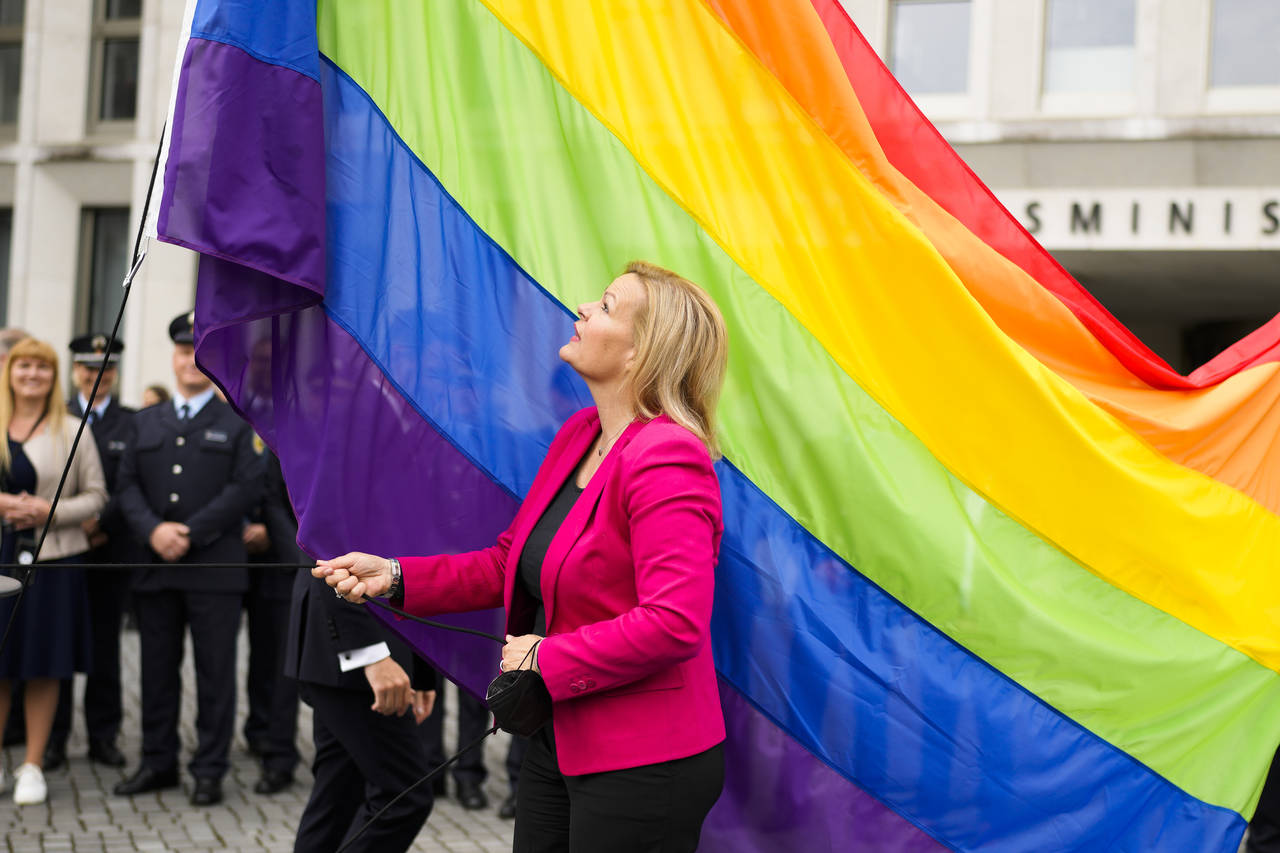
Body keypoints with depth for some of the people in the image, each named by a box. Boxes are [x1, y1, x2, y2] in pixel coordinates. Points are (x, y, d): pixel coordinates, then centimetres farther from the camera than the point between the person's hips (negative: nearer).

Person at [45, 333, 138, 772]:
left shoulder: (133, 423, 5)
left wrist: (102, 522, -13)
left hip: (112, 547, 0)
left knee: (106, 645, 6)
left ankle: (103, 735, 13)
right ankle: (53, 737, 9)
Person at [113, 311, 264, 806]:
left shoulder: (239, 424, 4)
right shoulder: (145, 422, 16)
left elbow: (246, 487, -6)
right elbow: (128, 485, 8)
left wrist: (190, 533, -14)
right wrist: (153, 530, -11)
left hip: (215, 567, -4)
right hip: (154, 567, 4)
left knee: (215, 672, -1)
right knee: (157, 669, 9)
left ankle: (210, 770, 6)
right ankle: (158, 763, 18)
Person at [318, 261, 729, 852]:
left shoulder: (667, 460, -21)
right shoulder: (576, 436, 9)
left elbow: (673, 624, -29)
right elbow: (509, 563, 14)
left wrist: (545, 659, -19)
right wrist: (395, 577, 4)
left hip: (643, 765, -9)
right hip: (558, 743, 9)